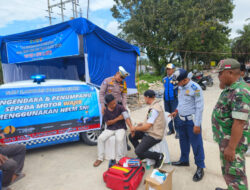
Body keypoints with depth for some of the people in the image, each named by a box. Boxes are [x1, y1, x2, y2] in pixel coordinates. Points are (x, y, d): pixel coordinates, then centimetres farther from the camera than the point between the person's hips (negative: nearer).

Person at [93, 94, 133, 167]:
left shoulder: (120, 107, -13)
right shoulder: (106, 111, -1)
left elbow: (127, 117, -26)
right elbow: (107, 123, -3)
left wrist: (131, 128, -41)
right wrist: (118, 118, -16)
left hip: (120, 128, -3)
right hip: (110, 129, 3)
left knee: (119, 139, -32)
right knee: (100, 138, -17)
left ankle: (118, 159, -13)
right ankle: (100, 158, 0)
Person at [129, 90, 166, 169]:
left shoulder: (154, 109, -24)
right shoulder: (155, 105, 7)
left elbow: (147, 127, -24)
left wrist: (135, 128, -9)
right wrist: (142, 124, 5)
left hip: (154, 135, -10)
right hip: (150, 131, 10)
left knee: (138, 151, -15)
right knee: (131, 136, 12)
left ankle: (159, 156, 3)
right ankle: (141, 155, 24)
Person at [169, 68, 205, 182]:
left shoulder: (195, 88, -18)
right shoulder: (181, 87, 5)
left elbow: (199, 107, -18)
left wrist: (197, 124, -18)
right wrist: (176, 111, 7)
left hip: (192, 120, -8)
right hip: (182, 119, 8)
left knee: (196, 144, 3)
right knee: (183, 141, 19)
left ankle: (200, 168, 19)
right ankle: (184, 160, 38)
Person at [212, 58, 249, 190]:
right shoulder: (231, 89, 9)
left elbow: (239, 123, -27)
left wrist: (231, 147, -25)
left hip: (233, 140, -10)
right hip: (225, 138, 10)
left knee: (234, 173, 3)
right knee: (227, 170, 25)